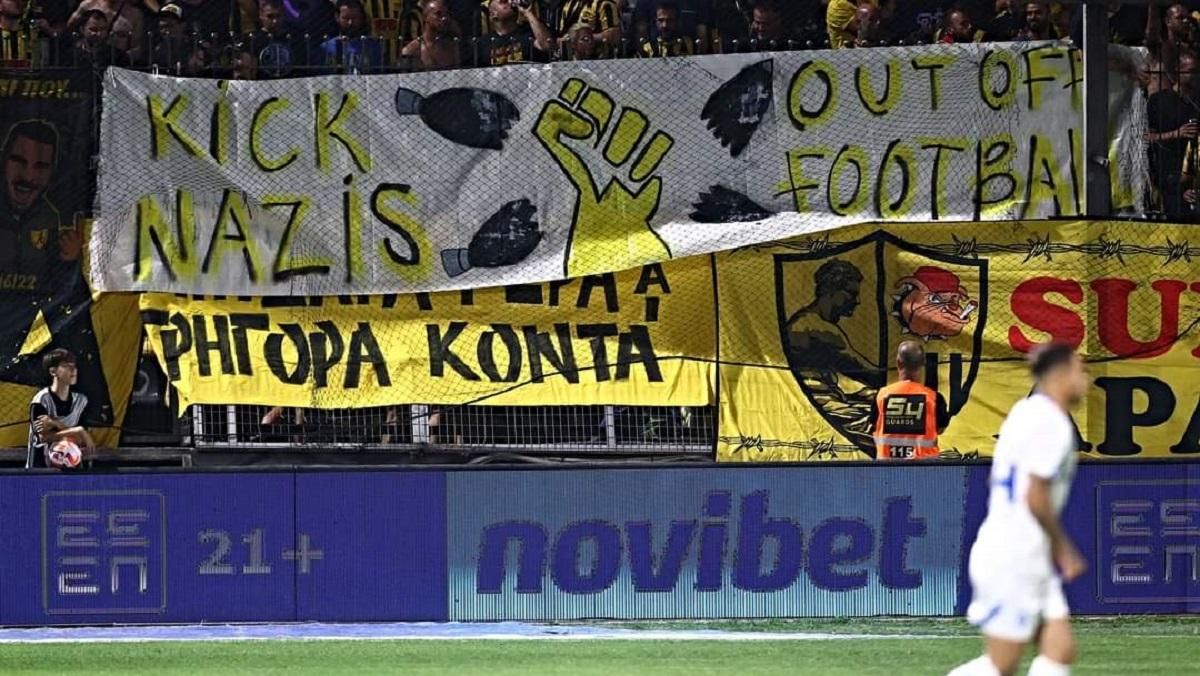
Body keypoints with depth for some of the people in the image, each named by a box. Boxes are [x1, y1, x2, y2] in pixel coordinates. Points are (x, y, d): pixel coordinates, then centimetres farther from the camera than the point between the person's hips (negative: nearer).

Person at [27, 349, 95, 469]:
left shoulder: (80, 400, 3)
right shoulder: (41, 400, -12)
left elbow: (81, 441, -4)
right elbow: (43, 437, -19)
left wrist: (56, 424, -19)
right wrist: (79, 431, -21)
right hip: (40, 467, -5)